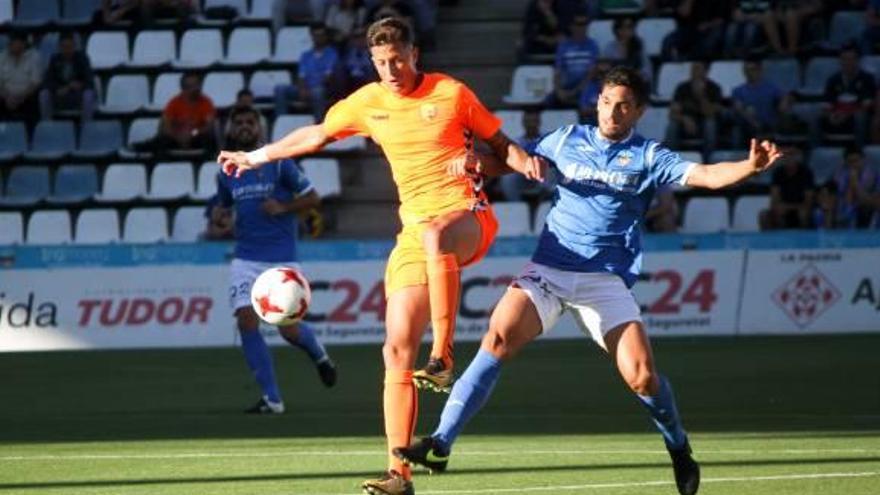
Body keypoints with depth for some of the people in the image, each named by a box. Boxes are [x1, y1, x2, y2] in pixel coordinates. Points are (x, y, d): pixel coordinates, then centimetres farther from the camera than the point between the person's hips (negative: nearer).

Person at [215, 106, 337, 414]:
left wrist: (282, 208, -16)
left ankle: (319, 355, 32)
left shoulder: (278, 163, -3)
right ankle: (271, 399, -7)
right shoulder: (227, 173, 9)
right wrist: (219, 218, 1)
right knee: (246, 321, -14)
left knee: (289, 330, -5)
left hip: (282, 258, -3)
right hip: (246, 258, 4)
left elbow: (312, 198, 0)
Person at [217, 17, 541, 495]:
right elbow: (317, 134, 27)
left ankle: (442, 360, -39)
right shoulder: (368, 102, 12)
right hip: (416, 231, 4)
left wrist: (524, 162, -10)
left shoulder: (451, 93, 1)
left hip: (466, 216, -4)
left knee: (434, 236, -44)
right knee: (397, 350, -7)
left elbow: (498, 142, 11)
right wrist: (256, 156, 33)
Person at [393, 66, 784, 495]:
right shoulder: (567, 140, 11)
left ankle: (679, 449, 19)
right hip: (548, 270, 1)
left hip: (605, 279, -1)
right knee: (500, 336, -23)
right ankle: (441, 443, -24)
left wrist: (750, 166, -28)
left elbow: (706, 175, -10)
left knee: (642, 375, -12)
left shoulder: (648, 157, 3)